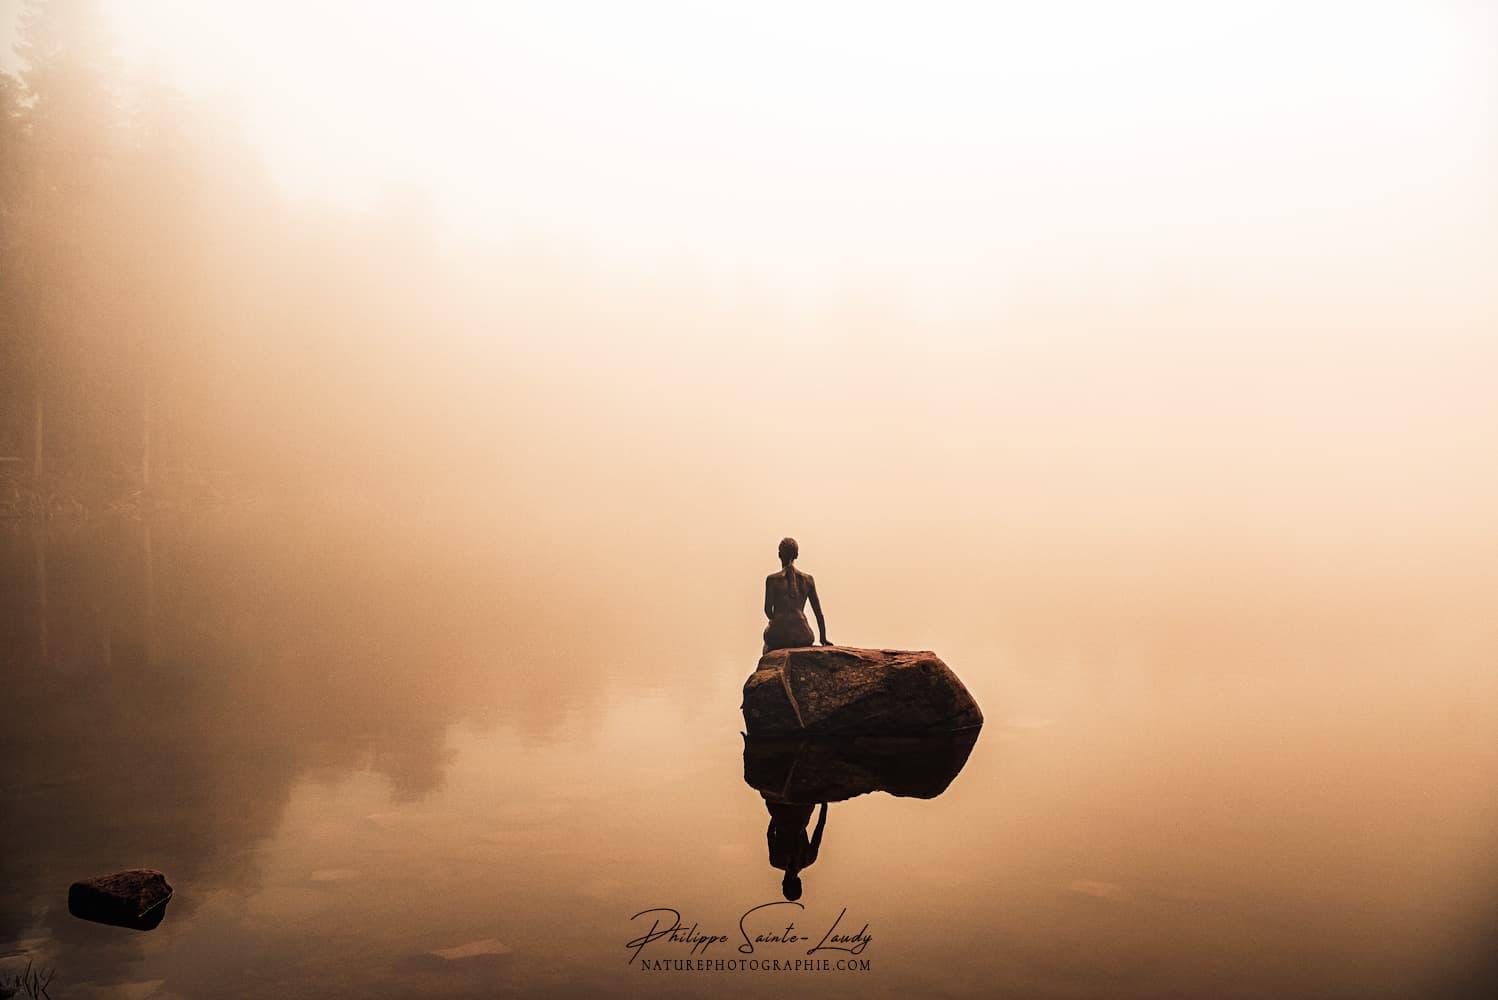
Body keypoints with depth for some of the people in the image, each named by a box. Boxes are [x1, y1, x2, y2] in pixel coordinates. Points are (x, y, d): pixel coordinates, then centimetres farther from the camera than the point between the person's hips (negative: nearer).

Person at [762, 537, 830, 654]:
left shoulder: (772, 579, -2)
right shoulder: (808, 579, 5)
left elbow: (768, 610, -3)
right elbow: (818, 611, 8)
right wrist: (823, 639, 17)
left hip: (778, 635, -1)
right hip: (802, 637, 2)